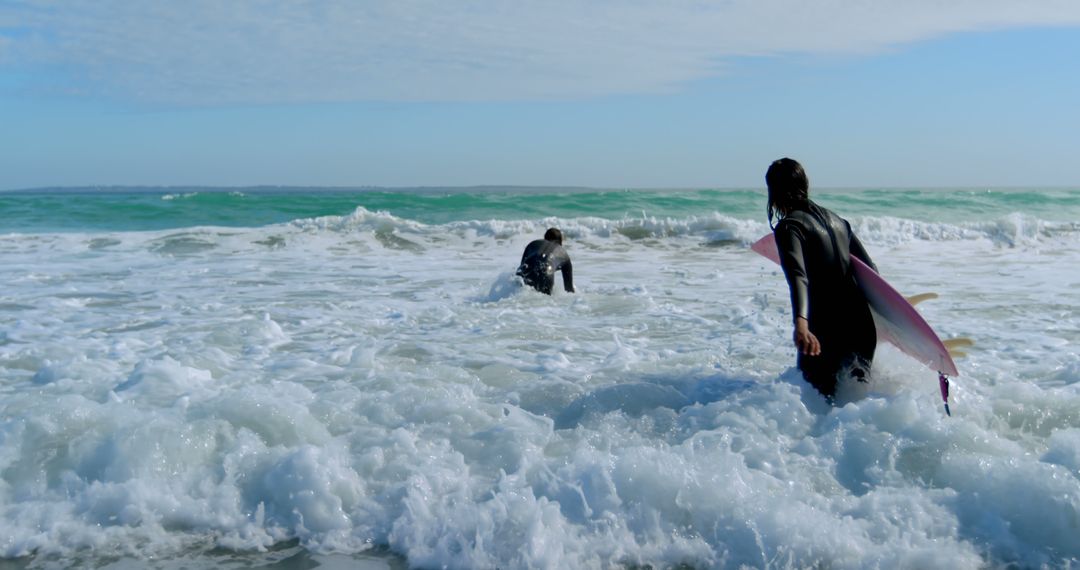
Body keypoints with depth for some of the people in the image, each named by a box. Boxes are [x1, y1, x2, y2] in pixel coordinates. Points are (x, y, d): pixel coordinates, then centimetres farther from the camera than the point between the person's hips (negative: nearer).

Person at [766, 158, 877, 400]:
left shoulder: (788, 227, -8)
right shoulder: (835, 219, 15)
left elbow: (798, 276, -26)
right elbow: (871, 270, 17)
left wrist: (800, 324, -40)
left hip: (825, 329, -7)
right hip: (863, 325, 7)